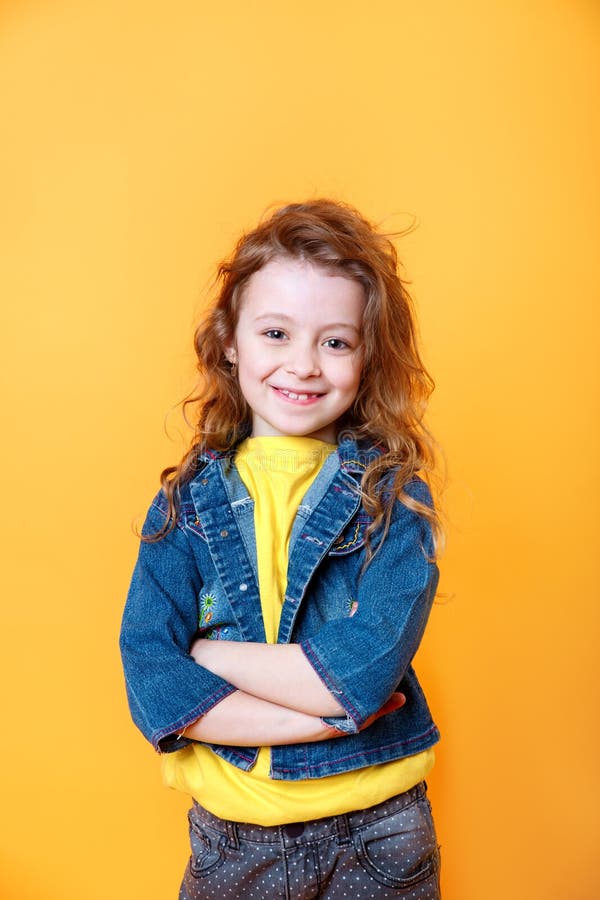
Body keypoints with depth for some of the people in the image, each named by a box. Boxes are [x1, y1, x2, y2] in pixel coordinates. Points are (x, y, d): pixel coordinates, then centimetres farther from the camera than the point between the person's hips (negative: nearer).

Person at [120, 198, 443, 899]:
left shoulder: (394, 496, -11)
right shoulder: (187, 500, -6)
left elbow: (368, 669, -22)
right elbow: (150, 686, -14)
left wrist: (205, 654, -15)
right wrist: (324, 717, -21)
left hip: (376, 837, -1)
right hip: (229, 835, 2)